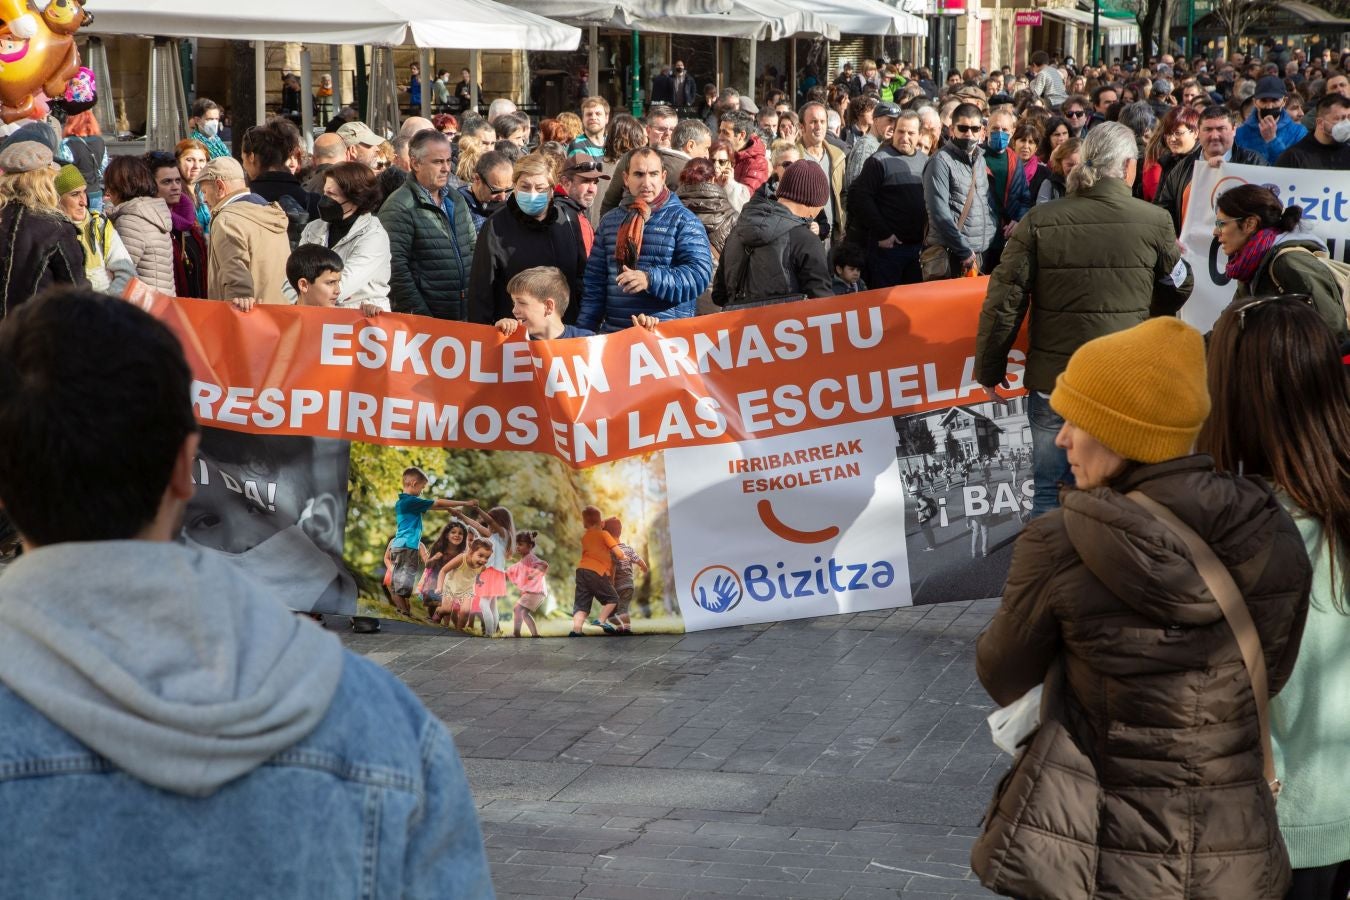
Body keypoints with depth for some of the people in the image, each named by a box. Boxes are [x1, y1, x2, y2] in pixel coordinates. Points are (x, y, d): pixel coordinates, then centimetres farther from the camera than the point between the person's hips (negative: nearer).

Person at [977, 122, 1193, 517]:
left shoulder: (1040, 221, -5)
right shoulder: (1154, 221, -5)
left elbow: (1004, 301, -5)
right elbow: (1179, 288, 10)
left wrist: (990, 367, 6)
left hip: (1053, 381, 0)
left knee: (1051, 494, 10)